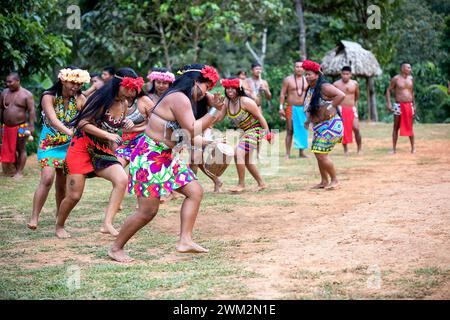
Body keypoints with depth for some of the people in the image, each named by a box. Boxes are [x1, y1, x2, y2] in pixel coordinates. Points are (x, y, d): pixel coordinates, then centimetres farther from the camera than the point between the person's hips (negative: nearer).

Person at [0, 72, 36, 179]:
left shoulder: (26, 94, -5)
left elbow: (31, 111, -8)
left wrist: (31, 126, -15)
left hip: (21, 127, -5)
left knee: (21, 149, 0)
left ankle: (20, 172, 4)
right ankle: (14, 169, 19)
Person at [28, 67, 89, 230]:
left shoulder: (80, 99, -2)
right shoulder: (49, 97, -13)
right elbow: (53, 119, -28)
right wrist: (69, 131, -45)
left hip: (69, 145, 3)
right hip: (49, 143, -3)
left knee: (62, 183, 8)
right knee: (47, 178, -20)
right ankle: (34, 217, -13)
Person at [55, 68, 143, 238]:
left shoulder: (124, 104, 5)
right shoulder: (102, 99, -14)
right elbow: (83, 123, -17)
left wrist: (125, 124, -1)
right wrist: (107, 135, -24)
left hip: (103, 150, 5)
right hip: (82, 147, -5)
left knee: (122, 180, -23)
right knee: (74, 195, -3)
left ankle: (107, 224, -23)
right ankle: (59, 226, 25)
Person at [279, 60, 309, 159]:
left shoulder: (307, 80, 9)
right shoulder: (288, 79, 2)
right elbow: (282, 94, 0)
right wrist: (281, 107, -8)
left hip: (303, 109, 3)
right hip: (291, 108, -3)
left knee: (303, 130, 4)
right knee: (290, 131, -2)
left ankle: (302, 152, 11)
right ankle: (288, 153, -1)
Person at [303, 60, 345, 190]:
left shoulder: (324, 87, -17)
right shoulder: (310, 89, 10)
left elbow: (341, 95, -28)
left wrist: (329, 108, -25)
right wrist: (309, 120, 13)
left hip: (329, 125, -9)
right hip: (319, 126, 9)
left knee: (322, 155, -9)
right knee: (318, 154, 12)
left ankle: (334, 180, 5)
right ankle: (324, 181, 22)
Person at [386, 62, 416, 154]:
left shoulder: (410, 78, 8)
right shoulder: (396, 79, -5)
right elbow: (388, 90, -2)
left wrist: (414, 105, 16)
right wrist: (389, 103, -12)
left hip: (409, 105, 4)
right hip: (399, 105, -4)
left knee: (410, 127, 7)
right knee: (396, 127, 2)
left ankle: (413, 147, 13)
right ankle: (394, 148, 6)